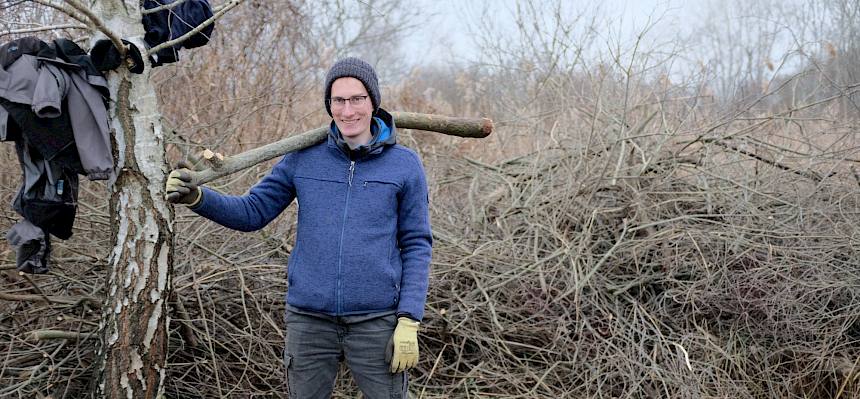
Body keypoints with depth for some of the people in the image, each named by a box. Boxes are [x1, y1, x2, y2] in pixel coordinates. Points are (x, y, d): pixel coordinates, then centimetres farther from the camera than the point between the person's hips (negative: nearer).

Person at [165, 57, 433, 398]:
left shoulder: (405, 165, -1)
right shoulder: (304, 158, 3)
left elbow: (416, 245, -1)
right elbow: (252, 212, 5)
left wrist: (409, 322, -8)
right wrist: (196, 197, -13)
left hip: (376, 320, -2)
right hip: (308, 320, 2)